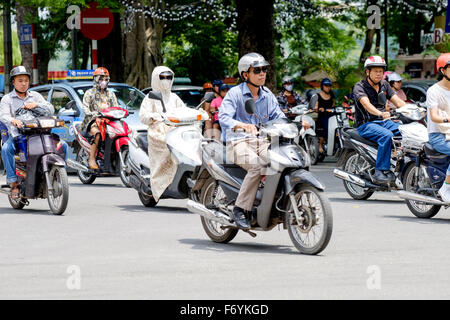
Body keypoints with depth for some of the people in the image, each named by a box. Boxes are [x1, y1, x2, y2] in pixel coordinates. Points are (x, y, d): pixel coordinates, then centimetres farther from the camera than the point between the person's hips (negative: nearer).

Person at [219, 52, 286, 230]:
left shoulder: (267, 95, 16)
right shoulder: (235, 93, -4)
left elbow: (279, 117, 12)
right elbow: (224, 117, -18)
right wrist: (242, 125, -38)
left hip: (262, 142, 5)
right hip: (238, 142, -5)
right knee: (258, 166, -35)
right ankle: (240, 209, -25)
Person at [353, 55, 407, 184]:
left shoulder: (384, 84, 15)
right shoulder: (359, 87, -6)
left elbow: (397, 101, 8)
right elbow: (366, 104, -26)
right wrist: (380, 113, -45)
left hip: (384, 121, 6)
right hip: (366, 124, -6)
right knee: (387, 135, -35)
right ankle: (380, 171, -34)